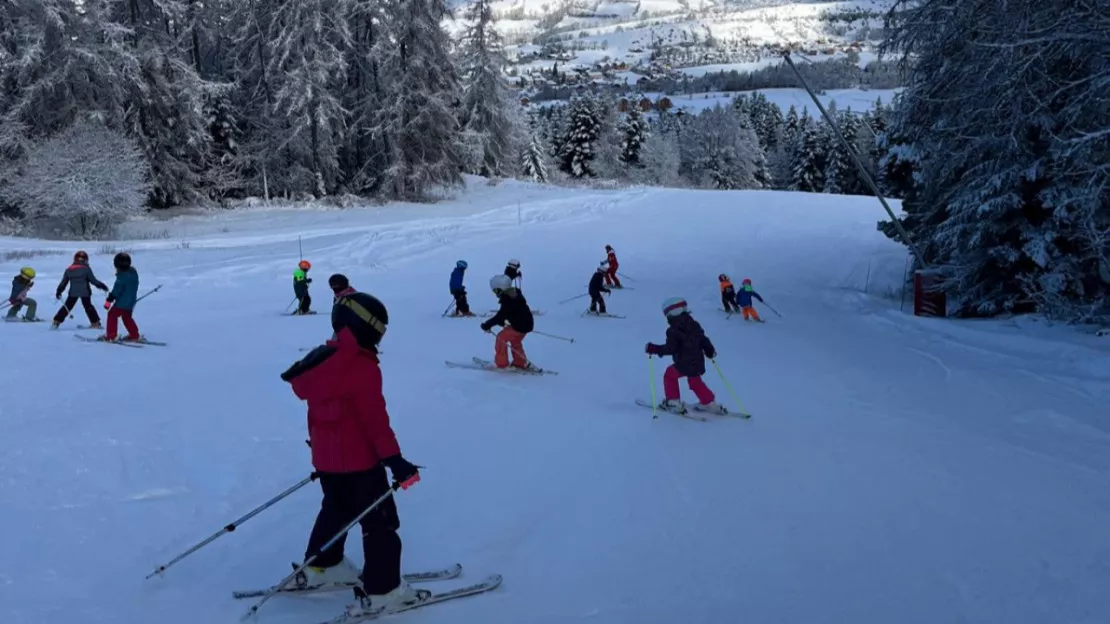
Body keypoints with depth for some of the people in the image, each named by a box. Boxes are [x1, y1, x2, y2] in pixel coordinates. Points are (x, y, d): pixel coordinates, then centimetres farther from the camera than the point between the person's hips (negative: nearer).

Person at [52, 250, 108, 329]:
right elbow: (93, 280, -8)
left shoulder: (68, 270, 5)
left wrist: (58, 292, 20)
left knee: (67, 306, 12)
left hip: (73, 292, 2)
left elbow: (63, 283, 10)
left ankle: (56, 322, 9)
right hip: (85, 292, -2)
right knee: (88, 306, 12)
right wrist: (102, 286, 2)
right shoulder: (86, 269, -7)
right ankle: (95, 323, 11)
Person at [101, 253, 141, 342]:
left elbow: (117, 289, -20)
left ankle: (110, 336, 2)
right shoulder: (133, 272, 8)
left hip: (122, 301, -9)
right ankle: (134, 335, 18)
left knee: (112, 314, 3)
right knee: (127, 317, 20)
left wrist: (109, 300, -15)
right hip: (131, 301, 9)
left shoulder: (122, 275, -19)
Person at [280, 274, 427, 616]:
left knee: (336, 511, 27)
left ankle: (320, 567, 38)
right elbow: (375, 419, -23)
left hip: (325, 457, 8)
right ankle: (382, 591, 5)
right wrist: (394, 458, -21)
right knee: (380, 522, 2)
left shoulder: (320, 360, 2)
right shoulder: (362, 368, -22)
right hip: (358, 460, -8)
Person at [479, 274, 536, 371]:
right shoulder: (515, 294, 7)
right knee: (515, 341, 27)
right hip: (527, 323, 10)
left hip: (519, 326, -10)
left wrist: (487, 325, -21)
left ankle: (501, 364, 7)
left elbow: (500, 316, -26)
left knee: (501, 338, 0)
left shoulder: (508, 301, -23)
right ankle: (521, 363, 35)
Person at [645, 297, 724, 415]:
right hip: (698, 362, 7)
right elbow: (703, 339, 11)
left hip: (683, 364, -7)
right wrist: (710, 351, 28)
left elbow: (670, 348, -21)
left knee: (669, 375, 16)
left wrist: (653, 349, -15)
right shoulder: (694, 324, 5)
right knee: (695, 381, 28)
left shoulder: (673, 330, -15)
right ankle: (709, 403, 29)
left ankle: (674, 403, 14)